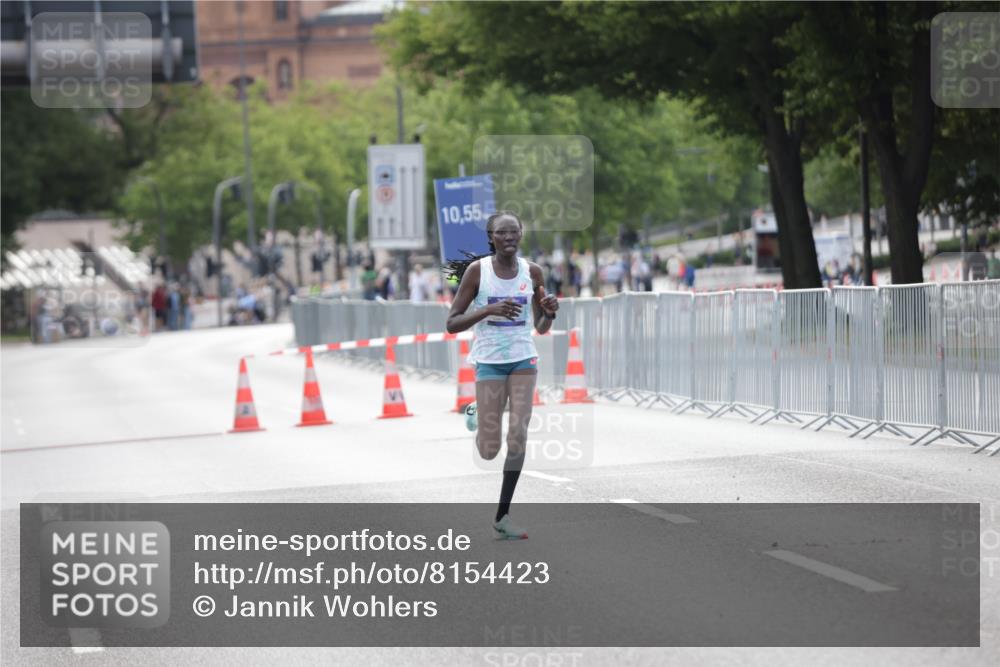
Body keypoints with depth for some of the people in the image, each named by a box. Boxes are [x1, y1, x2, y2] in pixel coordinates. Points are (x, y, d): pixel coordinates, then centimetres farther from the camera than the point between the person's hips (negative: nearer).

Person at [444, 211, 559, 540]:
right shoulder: (477, 270, -7)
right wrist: (490, 309, -22)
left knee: (518, 437, -9)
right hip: (490, 361, -2)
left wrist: (549, 313, -11)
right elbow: (452, 323, -8)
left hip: (524, 359, 2)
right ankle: (475, 414, 35)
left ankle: (503, 515, 1)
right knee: (489, 451, -2)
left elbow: (541, 328, 12)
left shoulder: (532, 272, 3)